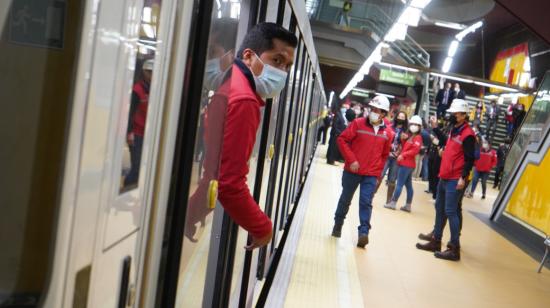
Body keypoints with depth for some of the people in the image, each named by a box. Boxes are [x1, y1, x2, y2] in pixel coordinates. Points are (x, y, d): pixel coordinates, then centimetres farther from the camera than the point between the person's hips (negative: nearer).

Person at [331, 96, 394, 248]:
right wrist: (351, 160, -15)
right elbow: (342, 139, -7)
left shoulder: (388, 133, 1)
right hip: (352, 171, 0)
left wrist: (378, 172, 8)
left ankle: (363, 232, -9)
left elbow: (384, 155, 12)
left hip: (371, 175, 1)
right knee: (345, 199, 14)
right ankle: (338, 225, 33)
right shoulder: (358, 124, -7)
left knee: (366, 202, -8)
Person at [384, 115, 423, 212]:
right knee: (408, 185, 11)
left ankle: (393, 203, -5)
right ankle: (408, 205, 15)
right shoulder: (409, 136, 18)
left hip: (406, 164, -9)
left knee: (399, 184, -7)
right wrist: (403, 139, 1)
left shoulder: (418, 138, -9)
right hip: (406, 163, 9)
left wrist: (403, 155, -19)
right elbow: (404, 147, 18)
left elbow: (415, 150, -19)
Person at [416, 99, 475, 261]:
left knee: (450, 212, -10)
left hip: (454, 180, -10)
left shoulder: (467, 134, -13)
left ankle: (455, 249, -5)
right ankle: (435, 242, 26)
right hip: (444, 178, 10)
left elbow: (469, 159, -18)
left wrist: (463, 177, -23)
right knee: (439, 209, 15)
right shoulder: (453, 130, 15)